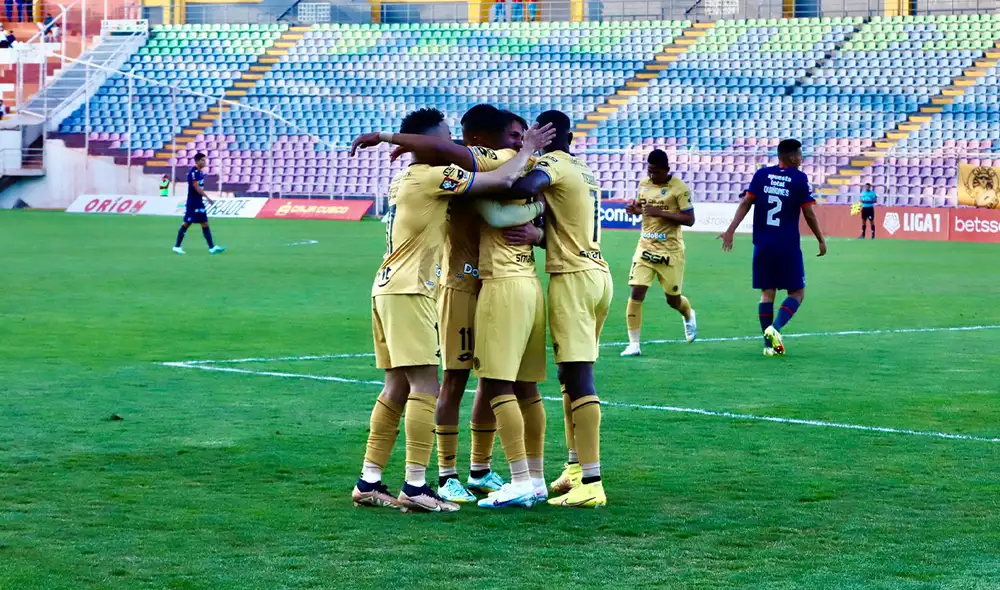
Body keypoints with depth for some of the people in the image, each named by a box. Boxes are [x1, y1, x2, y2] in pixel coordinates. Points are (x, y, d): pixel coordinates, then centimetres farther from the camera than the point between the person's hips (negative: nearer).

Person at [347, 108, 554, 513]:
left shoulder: (403, 179, 16)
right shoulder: (436, 176, -11)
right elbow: (503, 180, -11)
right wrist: (528, 149, 4)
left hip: (387, 289, 9)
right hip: (409, 293, -9)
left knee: (398, 387, 11)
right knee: (425, 386, -9)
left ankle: (369, 482, 11)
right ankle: (415, 487, -12)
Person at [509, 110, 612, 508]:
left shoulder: (551, 164, -7)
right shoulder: (585, 171, 20)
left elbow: (524, 187, -29)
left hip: (572, 278, -9)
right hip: (598, 274, 9)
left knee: (578, 376, -11)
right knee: (572, 374, 17)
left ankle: (590, 484, -16)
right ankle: (576, 468, 22)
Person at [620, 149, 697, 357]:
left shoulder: (679, 188, -13)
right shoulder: (644, 184, 5)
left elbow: (689, 219, -15)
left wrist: (661, 213, -25)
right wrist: (635, 209, -2)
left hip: (670, 251, -4)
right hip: (646, 247, 4)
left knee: (673, 299, 10)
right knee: (636, 293, -11)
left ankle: (688, 316, 47)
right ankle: (634, 344, -8)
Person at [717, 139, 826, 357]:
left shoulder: (761, 175, 5)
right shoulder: (799, 179, -5)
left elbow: (746, 203, 0)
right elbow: (809, 214, -5)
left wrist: (730, 231, 1)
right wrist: (821, 240, 6)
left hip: (763, 245, 4)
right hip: (788, 247, -4)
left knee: (767, 293, 10)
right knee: (797, 293, 7)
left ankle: (769, 344, 6)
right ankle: (775, 328, -16)